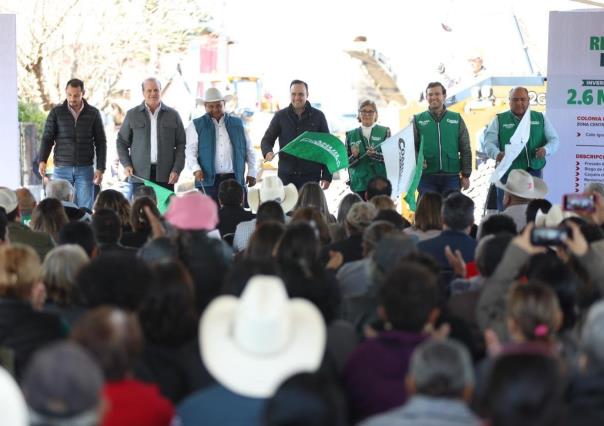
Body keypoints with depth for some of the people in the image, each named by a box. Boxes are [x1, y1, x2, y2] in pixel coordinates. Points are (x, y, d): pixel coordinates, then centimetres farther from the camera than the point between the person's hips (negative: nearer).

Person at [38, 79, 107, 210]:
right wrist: (42, 161, -13)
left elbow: (100, 142, 6)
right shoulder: (56, 112, 4)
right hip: (62, 169, 0)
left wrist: (100, 169, -1)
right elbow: (47, 138, 2)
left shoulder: (93, 113, 5)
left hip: (85, 169, 0)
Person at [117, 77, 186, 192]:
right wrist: (126, 165, 0)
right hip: (140, 174, 0)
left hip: (165, 176, 0)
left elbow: (181, 144, 8)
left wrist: (177, 170, -3)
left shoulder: (173, 115, 10)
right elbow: (121, 142, 14)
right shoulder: (132, 115, 10)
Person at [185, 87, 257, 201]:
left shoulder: (237, 123, 16)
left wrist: (252, 172, 11)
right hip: (208, 180, -2)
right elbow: (190, 152, 2)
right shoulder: (196, 125, 9)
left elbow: (249, 149, 18)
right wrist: (196, 169, -15)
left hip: (234, 179, 2)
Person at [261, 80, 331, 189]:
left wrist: (327, 176, 0)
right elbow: (267, 139, 11)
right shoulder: (280, 116, 9)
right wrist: (267, 152, -14)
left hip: (311, 176, -1)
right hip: (286, 176, 1)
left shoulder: (318, 116, 6)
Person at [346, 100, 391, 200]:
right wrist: (354, 156, -13)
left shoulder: (384, 132, 7)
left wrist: (375, 155, -20)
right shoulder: (351, 135, 10)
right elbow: (347, 162, 8)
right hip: (359, 184, 1)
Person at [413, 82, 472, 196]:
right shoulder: (418, 120, 7)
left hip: (451, 177, 1)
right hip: (426, 177, -1)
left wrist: (466, 175, 3)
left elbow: (465, 149, 9)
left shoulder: (456, 119, 9)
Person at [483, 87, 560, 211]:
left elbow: (554, 140, 11)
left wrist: (546, 149, -13)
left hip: (534, 172, 2)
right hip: (508, 173, -2)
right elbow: (489, 142, 0)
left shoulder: (541, 118, 14)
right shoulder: (499, 120, 8)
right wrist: (497, 154, -23)